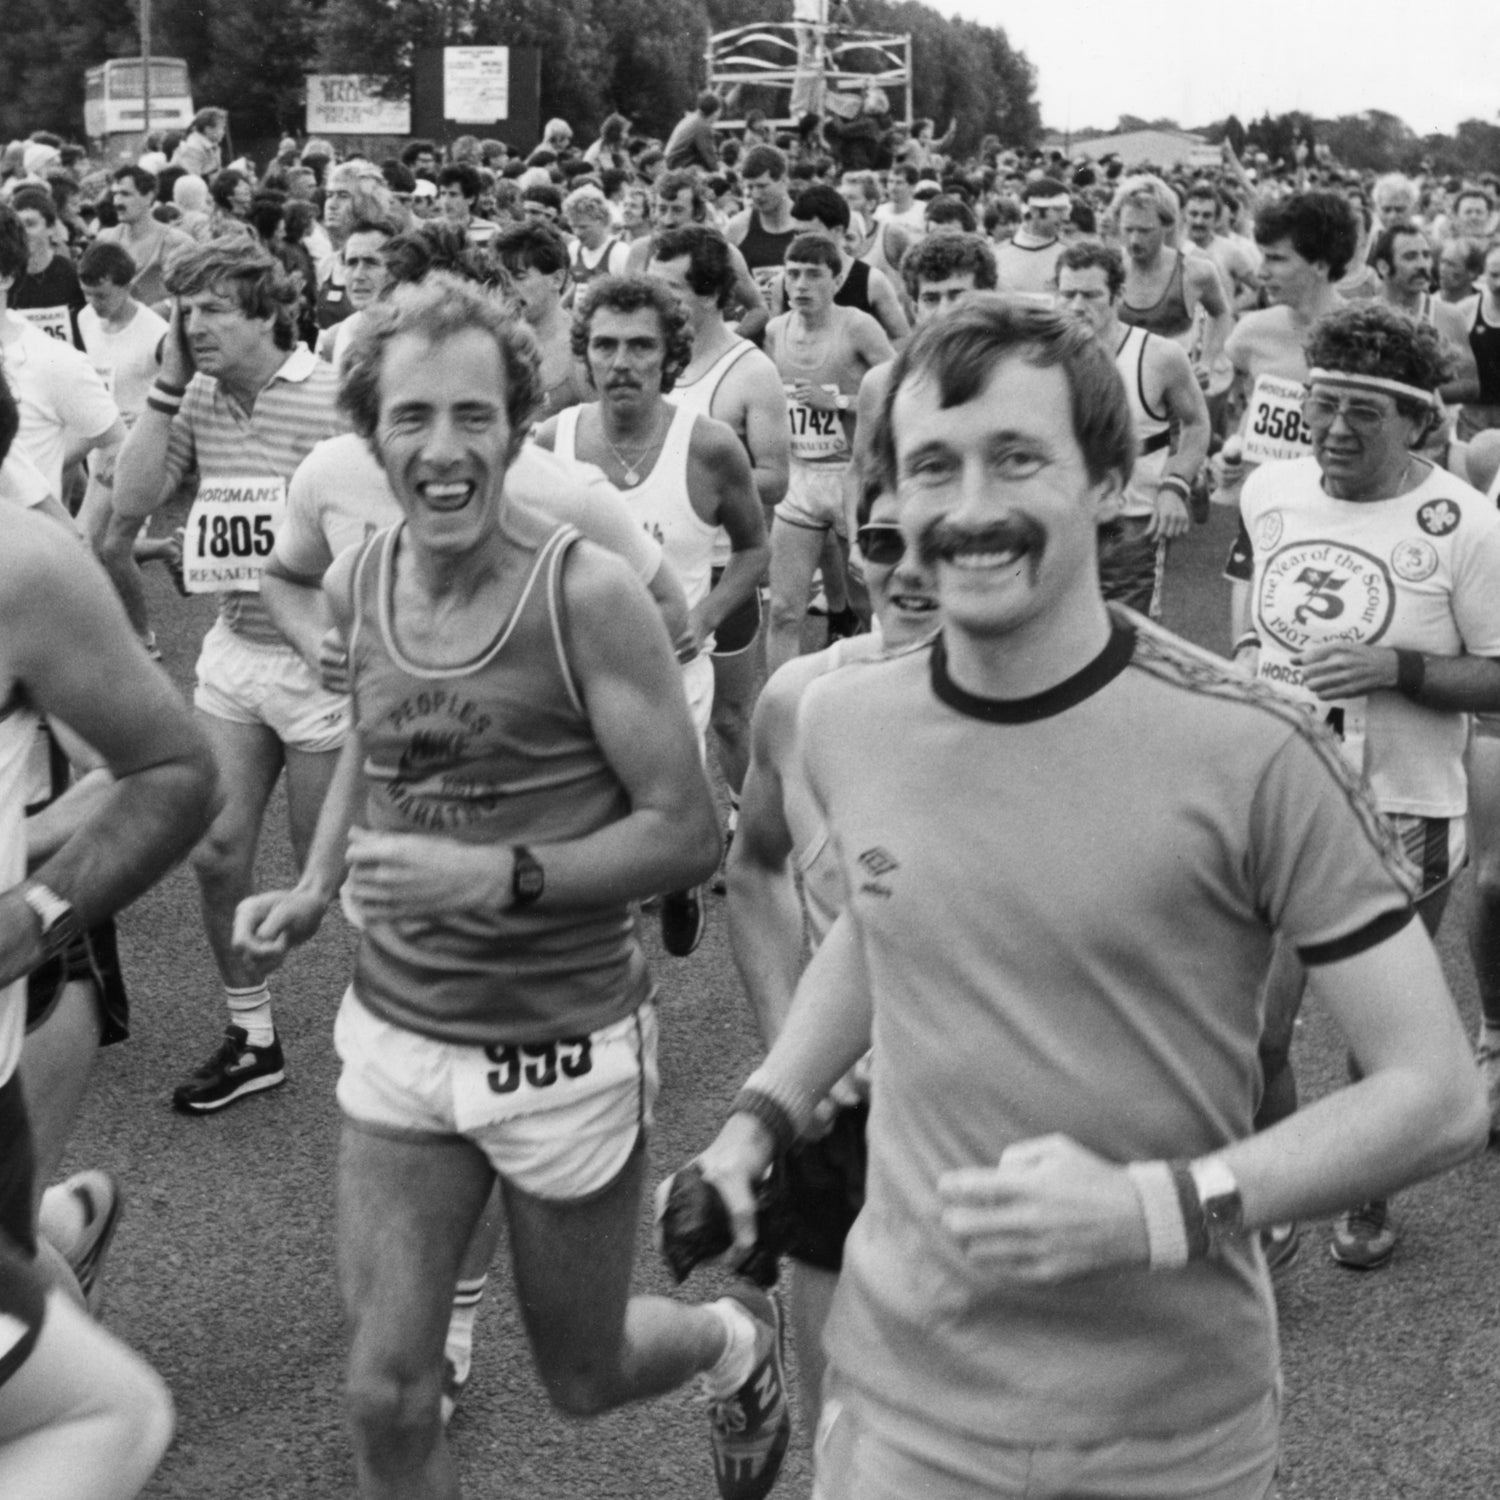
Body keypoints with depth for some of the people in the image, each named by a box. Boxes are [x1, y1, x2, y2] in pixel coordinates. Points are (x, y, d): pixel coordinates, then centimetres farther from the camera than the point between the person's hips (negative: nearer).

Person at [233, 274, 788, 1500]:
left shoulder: (586, 593, -18)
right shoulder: (356, 583, -1)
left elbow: (688, 833, -15)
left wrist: (499, 875, -27)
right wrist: (315, 887, 4)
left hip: (563, 1044, -4)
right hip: (397, 1032, 4)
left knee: (582, 1378, 16)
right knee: (387, 1395, 4)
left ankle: (739, 1337, 49)